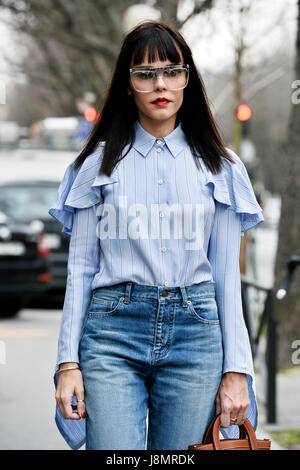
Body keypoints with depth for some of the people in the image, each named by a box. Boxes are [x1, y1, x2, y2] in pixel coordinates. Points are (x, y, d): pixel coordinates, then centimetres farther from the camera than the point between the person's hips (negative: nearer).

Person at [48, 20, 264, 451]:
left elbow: (227, 273, 8)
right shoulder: (101, 161, 7)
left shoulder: (218, 165, 9)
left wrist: (236, 369, 2)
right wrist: (68, 361, -1)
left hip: (196, 333, 1)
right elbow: (80, 266, 7)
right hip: (113, 332, -1)